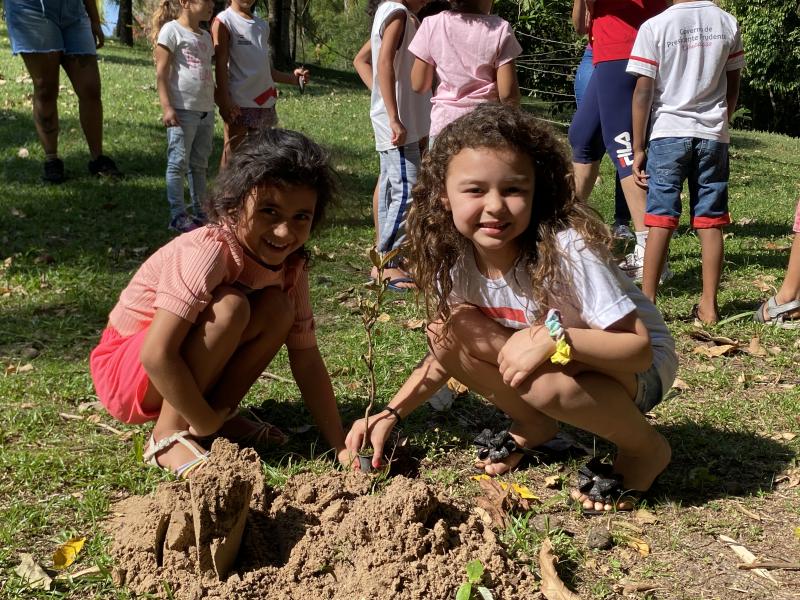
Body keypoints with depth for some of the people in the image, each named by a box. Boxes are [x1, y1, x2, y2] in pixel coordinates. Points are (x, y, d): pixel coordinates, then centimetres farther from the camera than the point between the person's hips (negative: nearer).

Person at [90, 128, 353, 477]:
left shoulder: (290, 266, -8)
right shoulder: (210, 252, -30)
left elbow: (306, 359, -5)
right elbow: (156, 355, -34)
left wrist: (340, 446, -11)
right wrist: (206, 425, -24)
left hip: (185, 371, 7)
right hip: (125, 367, -6)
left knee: (277, 308, -14)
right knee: (230, 306, -30)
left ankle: (221, 413, -3)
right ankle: (169, 435, -18)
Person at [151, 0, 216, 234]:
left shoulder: (206, 36, 17)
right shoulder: (172, 30, -5)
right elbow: (161, 72, -9)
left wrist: (218, 104, 19)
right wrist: (166, 107, -16)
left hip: (206, 110, 7)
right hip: (183, 109, -7)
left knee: (200, 164, 13)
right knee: (179, 163, -2)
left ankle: (199, 212, 21)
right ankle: (178, 216, 2)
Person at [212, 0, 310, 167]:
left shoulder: (263, 25, 17)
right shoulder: (224, 21, -3)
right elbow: (221, 64, -9)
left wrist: (293, 78, 5)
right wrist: (224, 100, -18)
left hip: (265, 102, 6)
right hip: (239, 103, -6)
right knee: (231, 155, -2)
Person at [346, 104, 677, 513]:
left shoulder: (567, 250, -32)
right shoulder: (456, 258, -15)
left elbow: (639, 348, -28)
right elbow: (445, 351, 0)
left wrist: (554, 338, -44)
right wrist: (390, 415, -13)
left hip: (636, 367, -5)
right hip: (543, 362, 5)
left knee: (546, 382, -36)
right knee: (452, 328, -18)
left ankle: (646, 449, -6)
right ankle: (535, 426, 5)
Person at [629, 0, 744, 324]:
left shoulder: (654, 26, -7)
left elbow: (643, 93, -8)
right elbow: (732, 88, 11)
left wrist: (638, 148, -2)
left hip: (668, 133, -2)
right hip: (713, 135, 3)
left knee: (661, 219, 1)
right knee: (710, 221, 5)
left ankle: (647, 301, 3)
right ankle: (708, 305, 9)